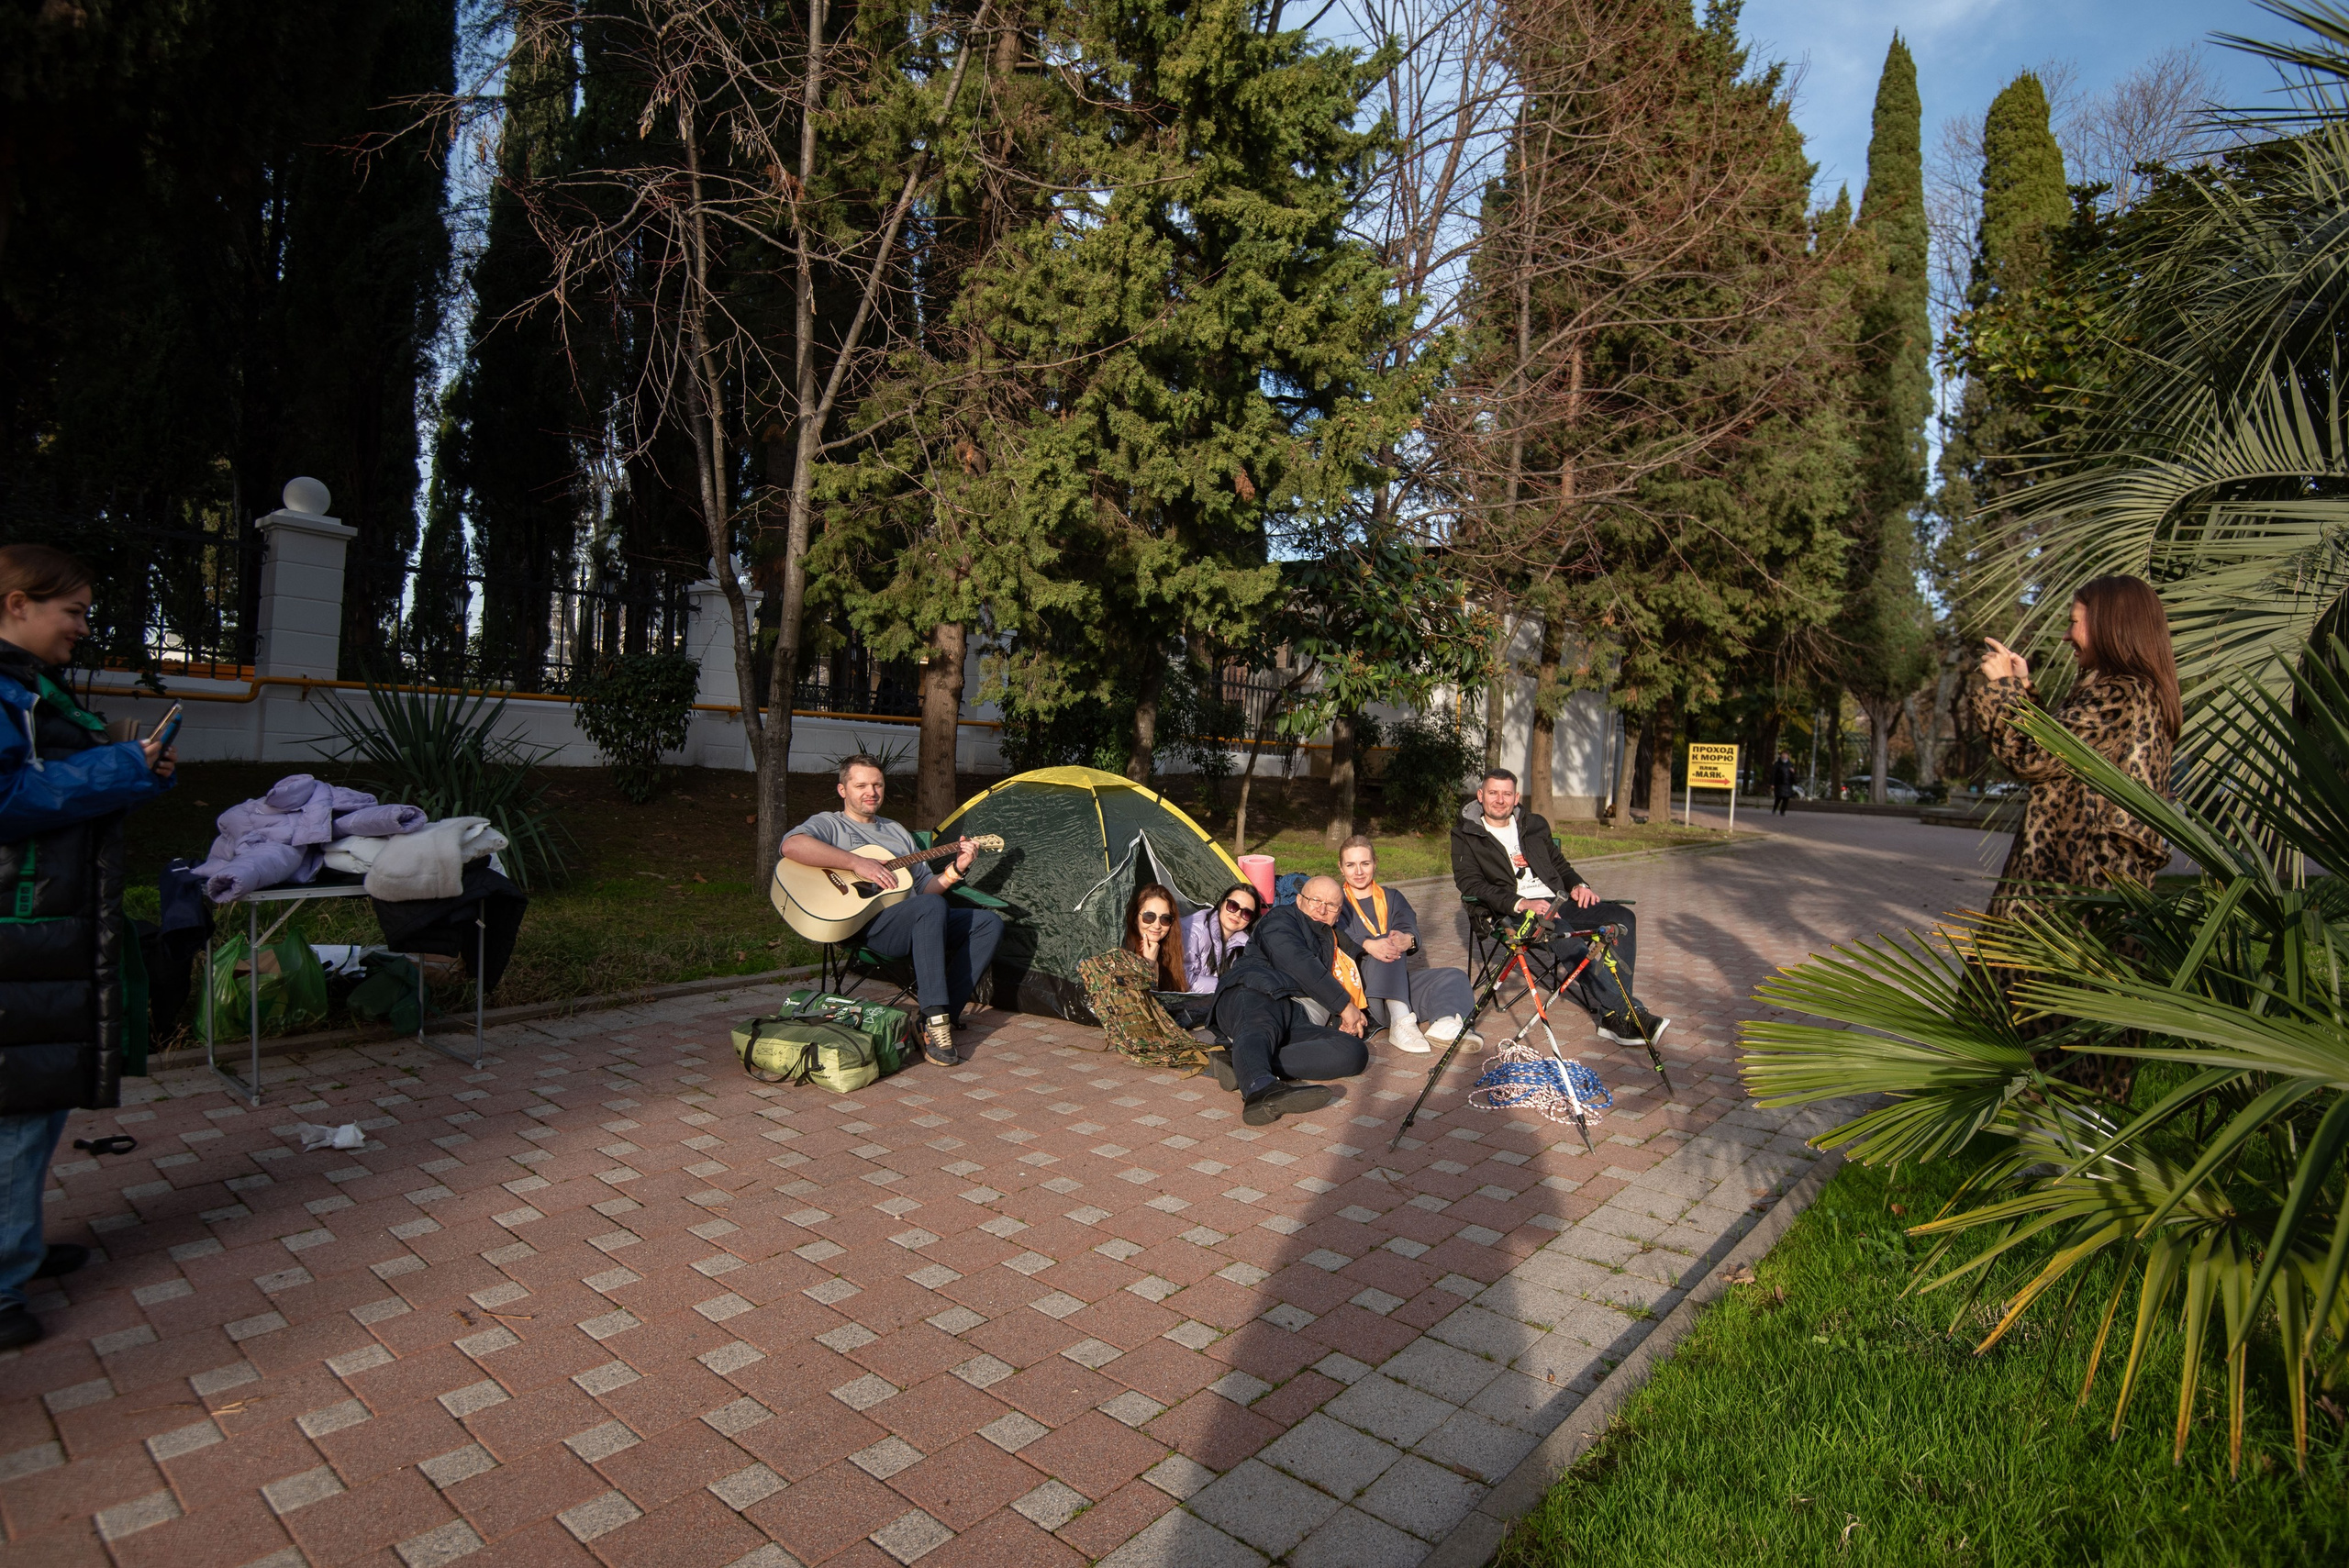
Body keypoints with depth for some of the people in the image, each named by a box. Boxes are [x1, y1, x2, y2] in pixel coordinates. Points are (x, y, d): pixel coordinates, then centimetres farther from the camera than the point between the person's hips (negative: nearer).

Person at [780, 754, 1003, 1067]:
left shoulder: (896, 831, 30)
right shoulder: (829, 824, 8)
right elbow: (792, 846, -17)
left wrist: (955, 870, 8)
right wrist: (857, 863, -21)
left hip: (919, 924, 7)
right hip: (865, 924, -7)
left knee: (990, 923, -10)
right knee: (932, 907, -36)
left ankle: (941, 1015, -16)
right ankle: (935, 1021, -35)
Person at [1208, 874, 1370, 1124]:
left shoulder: (1338, 944, 40)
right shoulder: (1281, 919, 17)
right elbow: (1297, 963, -1)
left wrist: (1352, 1017, 11)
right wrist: (1345, 1006, -1)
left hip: (1301, 1022, 5)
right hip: (1258, 994, -5)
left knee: (1355, 1052, -25)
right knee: (1261, 1029, -41)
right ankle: (1259, 1088, -75)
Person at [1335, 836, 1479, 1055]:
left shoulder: (1392, 898, 21)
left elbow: (1412, 932, -1)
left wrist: (1407, 940, -27)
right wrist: (1368, 945, -35)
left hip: (1399, 986, 5)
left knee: (1455, 977, -13)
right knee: (1387, 944, -29)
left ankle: (1448, 1022, -43)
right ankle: (1402, 1023, -45)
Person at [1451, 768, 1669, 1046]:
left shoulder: (1534, 825, 22)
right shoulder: (1465, 835, 6)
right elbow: (1470, 883, -6)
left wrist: (1578, 885, 6)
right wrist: (1519, 903, -20)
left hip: (1556, 901, 6)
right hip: (1513, 911, -6)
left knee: (1622, 918, -20)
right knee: (1563, 934, -37)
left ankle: (1614, 1016, -25)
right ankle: (1628, 1011, -33)